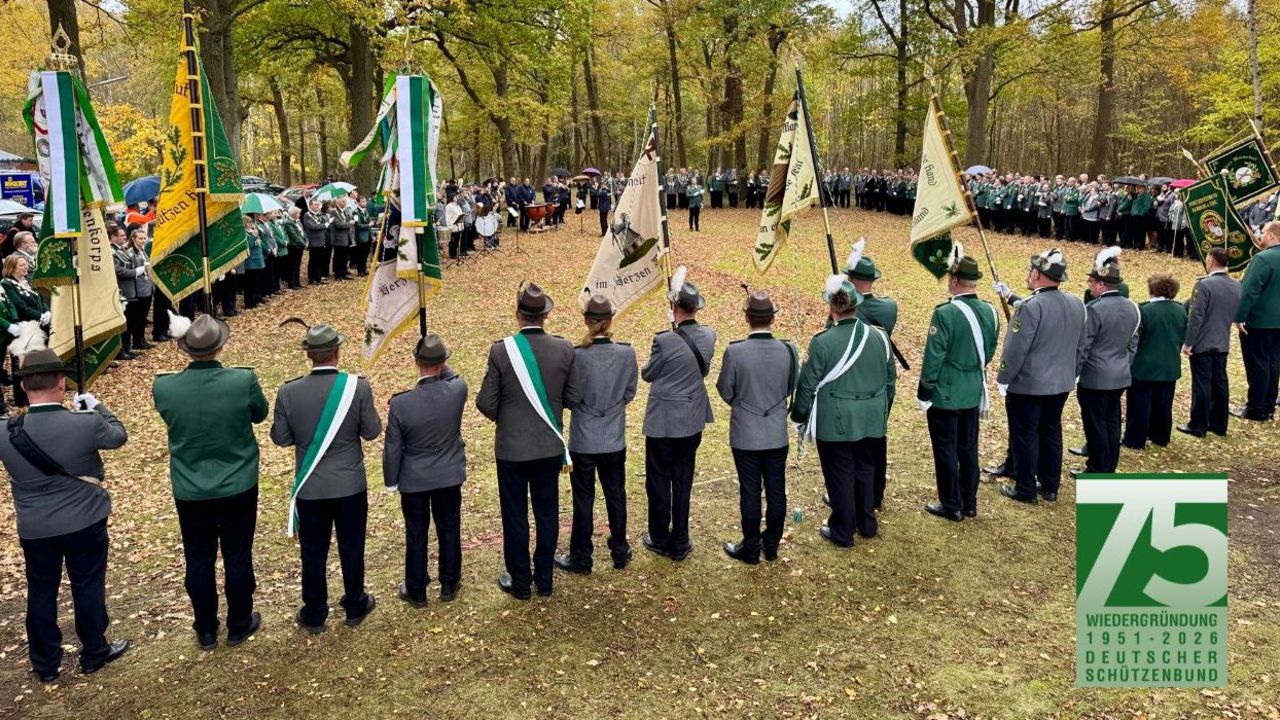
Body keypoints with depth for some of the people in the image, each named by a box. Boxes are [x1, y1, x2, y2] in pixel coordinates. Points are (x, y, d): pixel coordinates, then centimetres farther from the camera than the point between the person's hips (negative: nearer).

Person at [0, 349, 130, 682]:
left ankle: (45, 664, 31)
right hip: (84, 523, -2)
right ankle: (94, 654, 30)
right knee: (88, 589, 14)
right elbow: (118, 435, -2)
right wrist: (97, 407, 14)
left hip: (33, 528, 3)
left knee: (41, 594, 18)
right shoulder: (87, 423, -23)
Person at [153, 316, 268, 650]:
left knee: (199, 562, 16)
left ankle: (206, 631, 30)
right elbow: (260, 414, 0)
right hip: (238, 487, -1)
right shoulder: (244, 381, -20)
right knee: (238, 558, 14)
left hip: (189, 492, 1)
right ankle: (239, 625, 30)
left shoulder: (163, 387, -15)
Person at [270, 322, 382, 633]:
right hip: (350, 484, 0)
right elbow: (372, 431, -7)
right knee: (351, 547, 16)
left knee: (313, 551, 14)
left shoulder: (288, 392, -12)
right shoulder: (357, 387, -15)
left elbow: (281, 438, -4)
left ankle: (314, 615, 27)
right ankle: (355, 606, 32)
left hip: (310, 487, 1)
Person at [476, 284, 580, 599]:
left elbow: (486, 403, -11)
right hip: (550, 446, 3)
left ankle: (520, 582, 24)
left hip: (512, 447, -2)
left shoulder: (501, 350, -16)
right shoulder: (564, 349, -10)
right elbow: (574, 398, -3)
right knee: (547, 514, 16)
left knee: (515, 517, 12)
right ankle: (544, 579, 29)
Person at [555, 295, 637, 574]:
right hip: (615, 439, 3)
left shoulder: (576, 355, -18)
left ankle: (580, 558, 21)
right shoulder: (627, 353, -10)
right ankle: (620, 552, 30)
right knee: (616, 495, 17)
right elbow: (630, 394, 1)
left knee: (583, 499, 9)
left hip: (583, 440, -2)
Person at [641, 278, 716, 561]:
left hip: (662, 421, -5)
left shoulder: (664, 341, -22)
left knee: (658, 482, 12)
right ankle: (680, 543, 22)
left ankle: (660, 540, 24)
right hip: (692, 421, 5)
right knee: (683, 482, 14)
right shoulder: (708, 336, -6)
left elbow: (647, 375, -6)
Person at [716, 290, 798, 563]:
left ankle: (751, 549, 21)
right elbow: (791, 389, 3)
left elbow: (726, 392, -8)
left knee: (750, 492, 9)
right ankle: (771, 545, 28)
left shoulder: (735, 351, -19)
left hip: (746, 435, -2)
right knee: (776, 490, 15)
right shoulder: (788, 350, -10)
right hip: (777, 435, 3)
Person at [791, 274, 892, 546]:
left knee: (840, 475, 8)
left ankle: (842, 532, 19)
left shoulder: (822, 342, -17)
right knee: (865, 470, 19)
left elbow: (808, 384, -11)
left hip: (835, 422, -5)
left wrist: (799, 415, 4)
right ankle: (867, 524, 33)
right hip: (870, 420, 5)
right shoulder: (879, 337, -3)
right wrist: (882, 410, 21)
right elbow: (889, 380, 8)